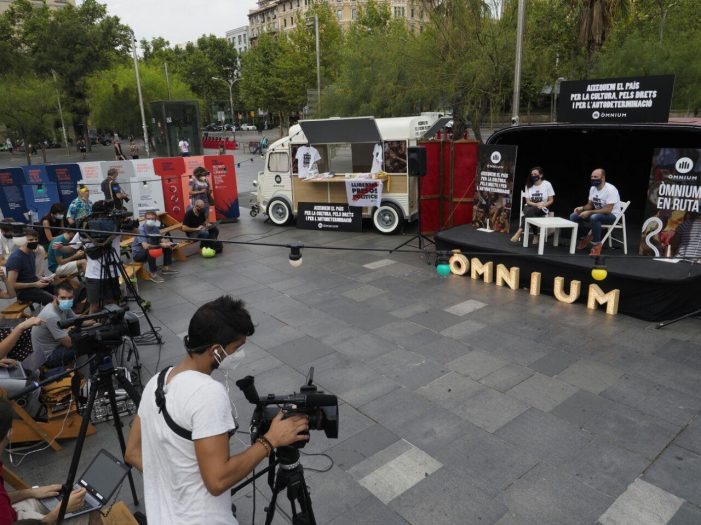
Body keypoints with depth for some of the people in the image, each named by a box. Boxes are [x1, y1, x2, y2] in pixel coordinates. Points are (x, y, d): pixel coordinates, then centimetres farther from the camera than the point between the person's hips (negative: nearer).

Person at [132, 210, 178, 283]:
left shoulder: (155, 227, -3)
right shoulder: (141, 229, -25)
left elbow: (161, 239, -5)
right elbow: (146, 246, -37)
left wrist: (166, 243, -28)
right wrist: (160, 245, -35)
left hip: (149, 250, 8)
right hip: (138, 253, -8)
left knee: (168, 246, 3)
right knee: (151, 250, -37)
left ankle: (166, 268, 11)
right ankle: (153, 274, -24)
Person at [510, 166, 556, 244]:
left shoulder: (547, 184, -3)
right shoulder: (528, 185, 3)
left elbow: (551, 201, 1)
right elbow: (528, 201, 1)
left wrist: (543, 205, -17)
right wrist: (536, 204, -17)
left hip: (542, 209, -2)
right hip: (530, 207, 2)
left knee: (530, 211, -35)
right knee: (529, 212, -35)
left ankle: (519, 232, -39)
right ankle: (535, 236, -34)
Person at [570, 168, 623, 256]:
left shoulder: (610, 189, -24)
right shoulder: (593, 188, 0)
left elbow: (608, 210, -29)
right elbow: (590, 204, 10)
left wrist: (589, 212, -31)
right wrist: (582, 208, -13)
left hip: (612, 215, -8)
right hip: (598, 213, 8)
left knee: (594, 217, -40)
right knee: (574, 216, -8)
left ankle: (597, 244, -24)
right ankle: (584, 238, 12)